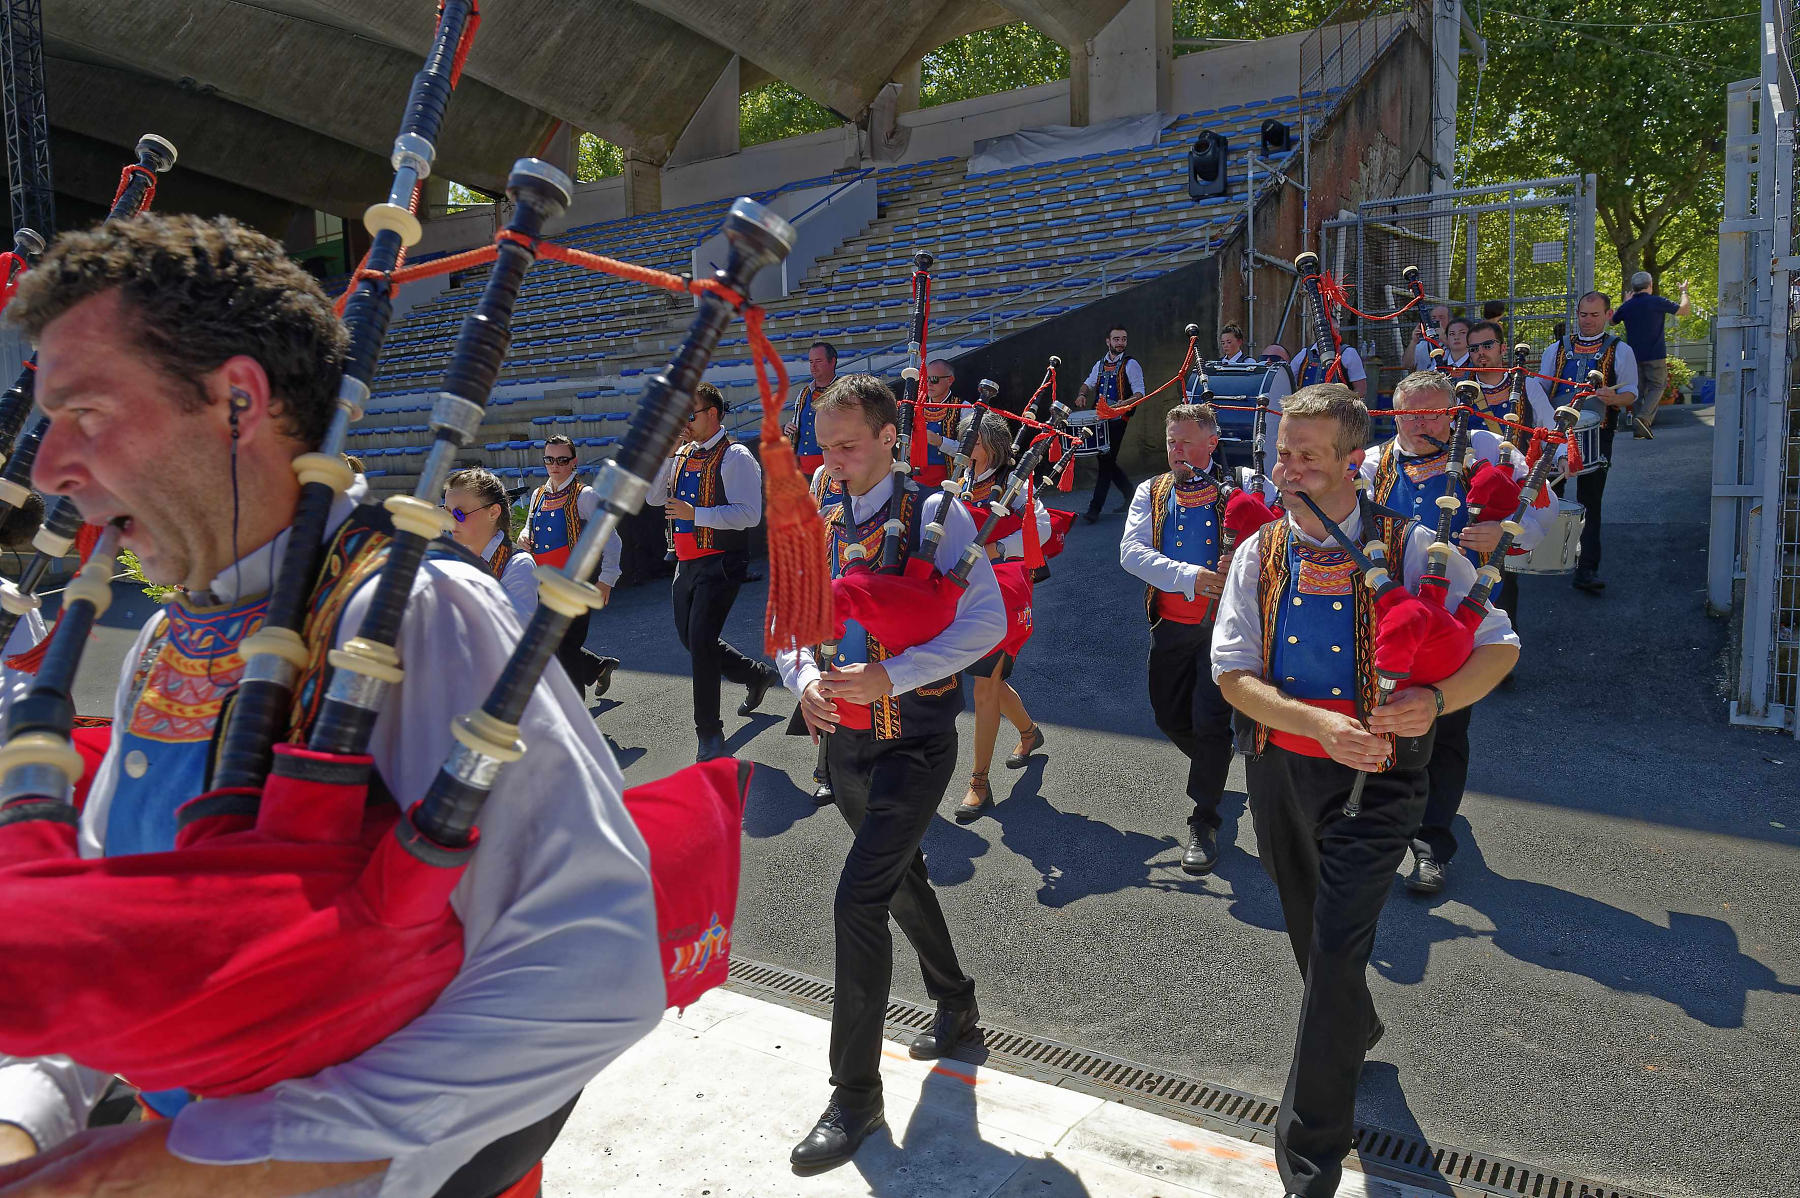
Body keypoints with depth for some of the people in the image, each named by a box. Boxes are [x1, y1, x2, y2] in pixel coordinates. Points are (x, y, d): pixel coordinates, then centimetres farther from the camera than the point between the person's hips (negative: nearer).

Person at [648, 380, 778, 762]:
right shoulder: (682, 454, 12)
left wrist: (695, 513, -24)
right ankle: (756, 675, 39)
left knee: (700, 641, -13)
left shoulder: (735, 457, -12)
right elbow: (654, 497, 10)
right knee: (690, 638, 17)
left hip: (720, 564, -9)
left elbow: (750, 514, -21)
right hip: (687, 562, 9)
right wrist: (667, 451, -1)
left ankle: (710, 736, 0)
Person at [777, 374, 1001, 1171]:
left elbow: (986, 621, -18)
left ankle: (856, 1095, 3)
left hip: (914, 739, -7)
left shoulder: (935, 515, -12)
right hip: (846, 739, 7)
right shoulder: (819, 524, 4)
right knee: (901, 878, 23)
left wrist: (889, 675, -25)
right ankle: (955, 1006, 48)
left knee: (858, 901, -13)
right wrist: (805, 677, -14)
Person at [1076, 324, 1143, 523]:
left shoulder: (1130, 364, -1)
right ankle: (1130, 494, 27)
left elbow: (1140, 393, -7)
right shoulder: (1100, 364, 17)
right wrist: (1082, 395, 10)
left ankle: (1095, 509, -8)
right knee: (1102, 458, 8)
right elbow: (1089, 383, 33)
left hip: (1117, 419, -7)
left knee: (1106, 460, -10)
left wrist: (1125, 403, -27)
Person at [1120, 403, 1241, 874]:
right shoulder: (1152, 493, 4)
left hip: (1222, 622, -3)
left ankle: (1204, 821, 7)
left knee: (1210, 720, -10)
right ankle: (1216, 767, 44)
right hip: (1171, 624, 4)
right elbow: (1132, 551, -11)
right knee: (1170, 717, 13)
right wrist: (1189, 576, -25)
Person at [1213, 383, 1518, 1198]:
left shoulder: (1410, 549, -9)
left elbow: (1499, 646, -3)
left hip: (1372, 775, -4)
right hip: (1279, 769, 4)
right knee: (1312, 937, 21)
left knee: (1335, 947, -7)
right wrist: (1318, 723, -22)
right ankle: (1356, 1029, 54)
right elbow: (1232, 673, -6)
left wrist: (1433, 700, -23)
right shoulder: (1260, 554, -1)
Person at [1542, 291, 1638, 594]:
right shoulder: (1557, 349, 16)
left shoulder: (1620, 351, 9)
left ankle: (1587, 569, -6)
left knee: (1590, 500, -5)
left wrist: (1614, 398, -18)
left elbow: (1631, 393, 3)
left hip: (1596, 435, -3)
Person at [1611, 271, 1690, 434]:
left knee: (1638, 390, 9)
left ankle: (1638, 430, 7)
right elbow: (1685, 310, 2)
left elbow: (1611, 321, 23)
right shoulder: (1658, 302, -8)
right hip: (1655, 355, -4)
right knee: (1657, 386, 4)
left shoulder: (1627, 306, 3)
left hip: (1634, 356, 4)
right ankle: (1644, 418, -20)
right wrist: (1684, 291, 18)